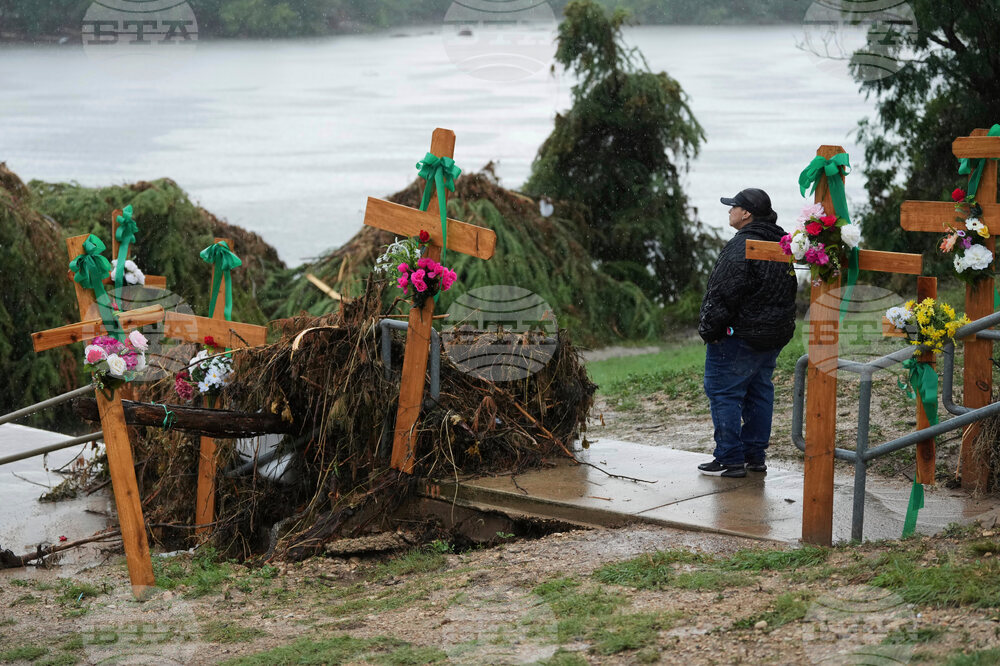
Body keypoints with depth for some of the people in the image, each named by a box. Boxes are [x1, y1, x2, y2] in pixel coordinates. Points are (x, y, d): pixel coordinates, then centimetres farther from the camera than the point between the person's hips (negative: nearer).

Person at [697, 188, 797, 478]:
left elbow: (725, 294, -22)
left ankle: (730, 459, -2)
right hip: (775, 334, 10)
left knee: (723, 393, -2)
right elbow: (787, 290, 18)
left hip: (740, 335, -10)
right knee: (759, 391, 16)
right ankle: (755, 455, 22)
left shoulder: (742, 247, -21)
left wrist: (708, 329, -13)